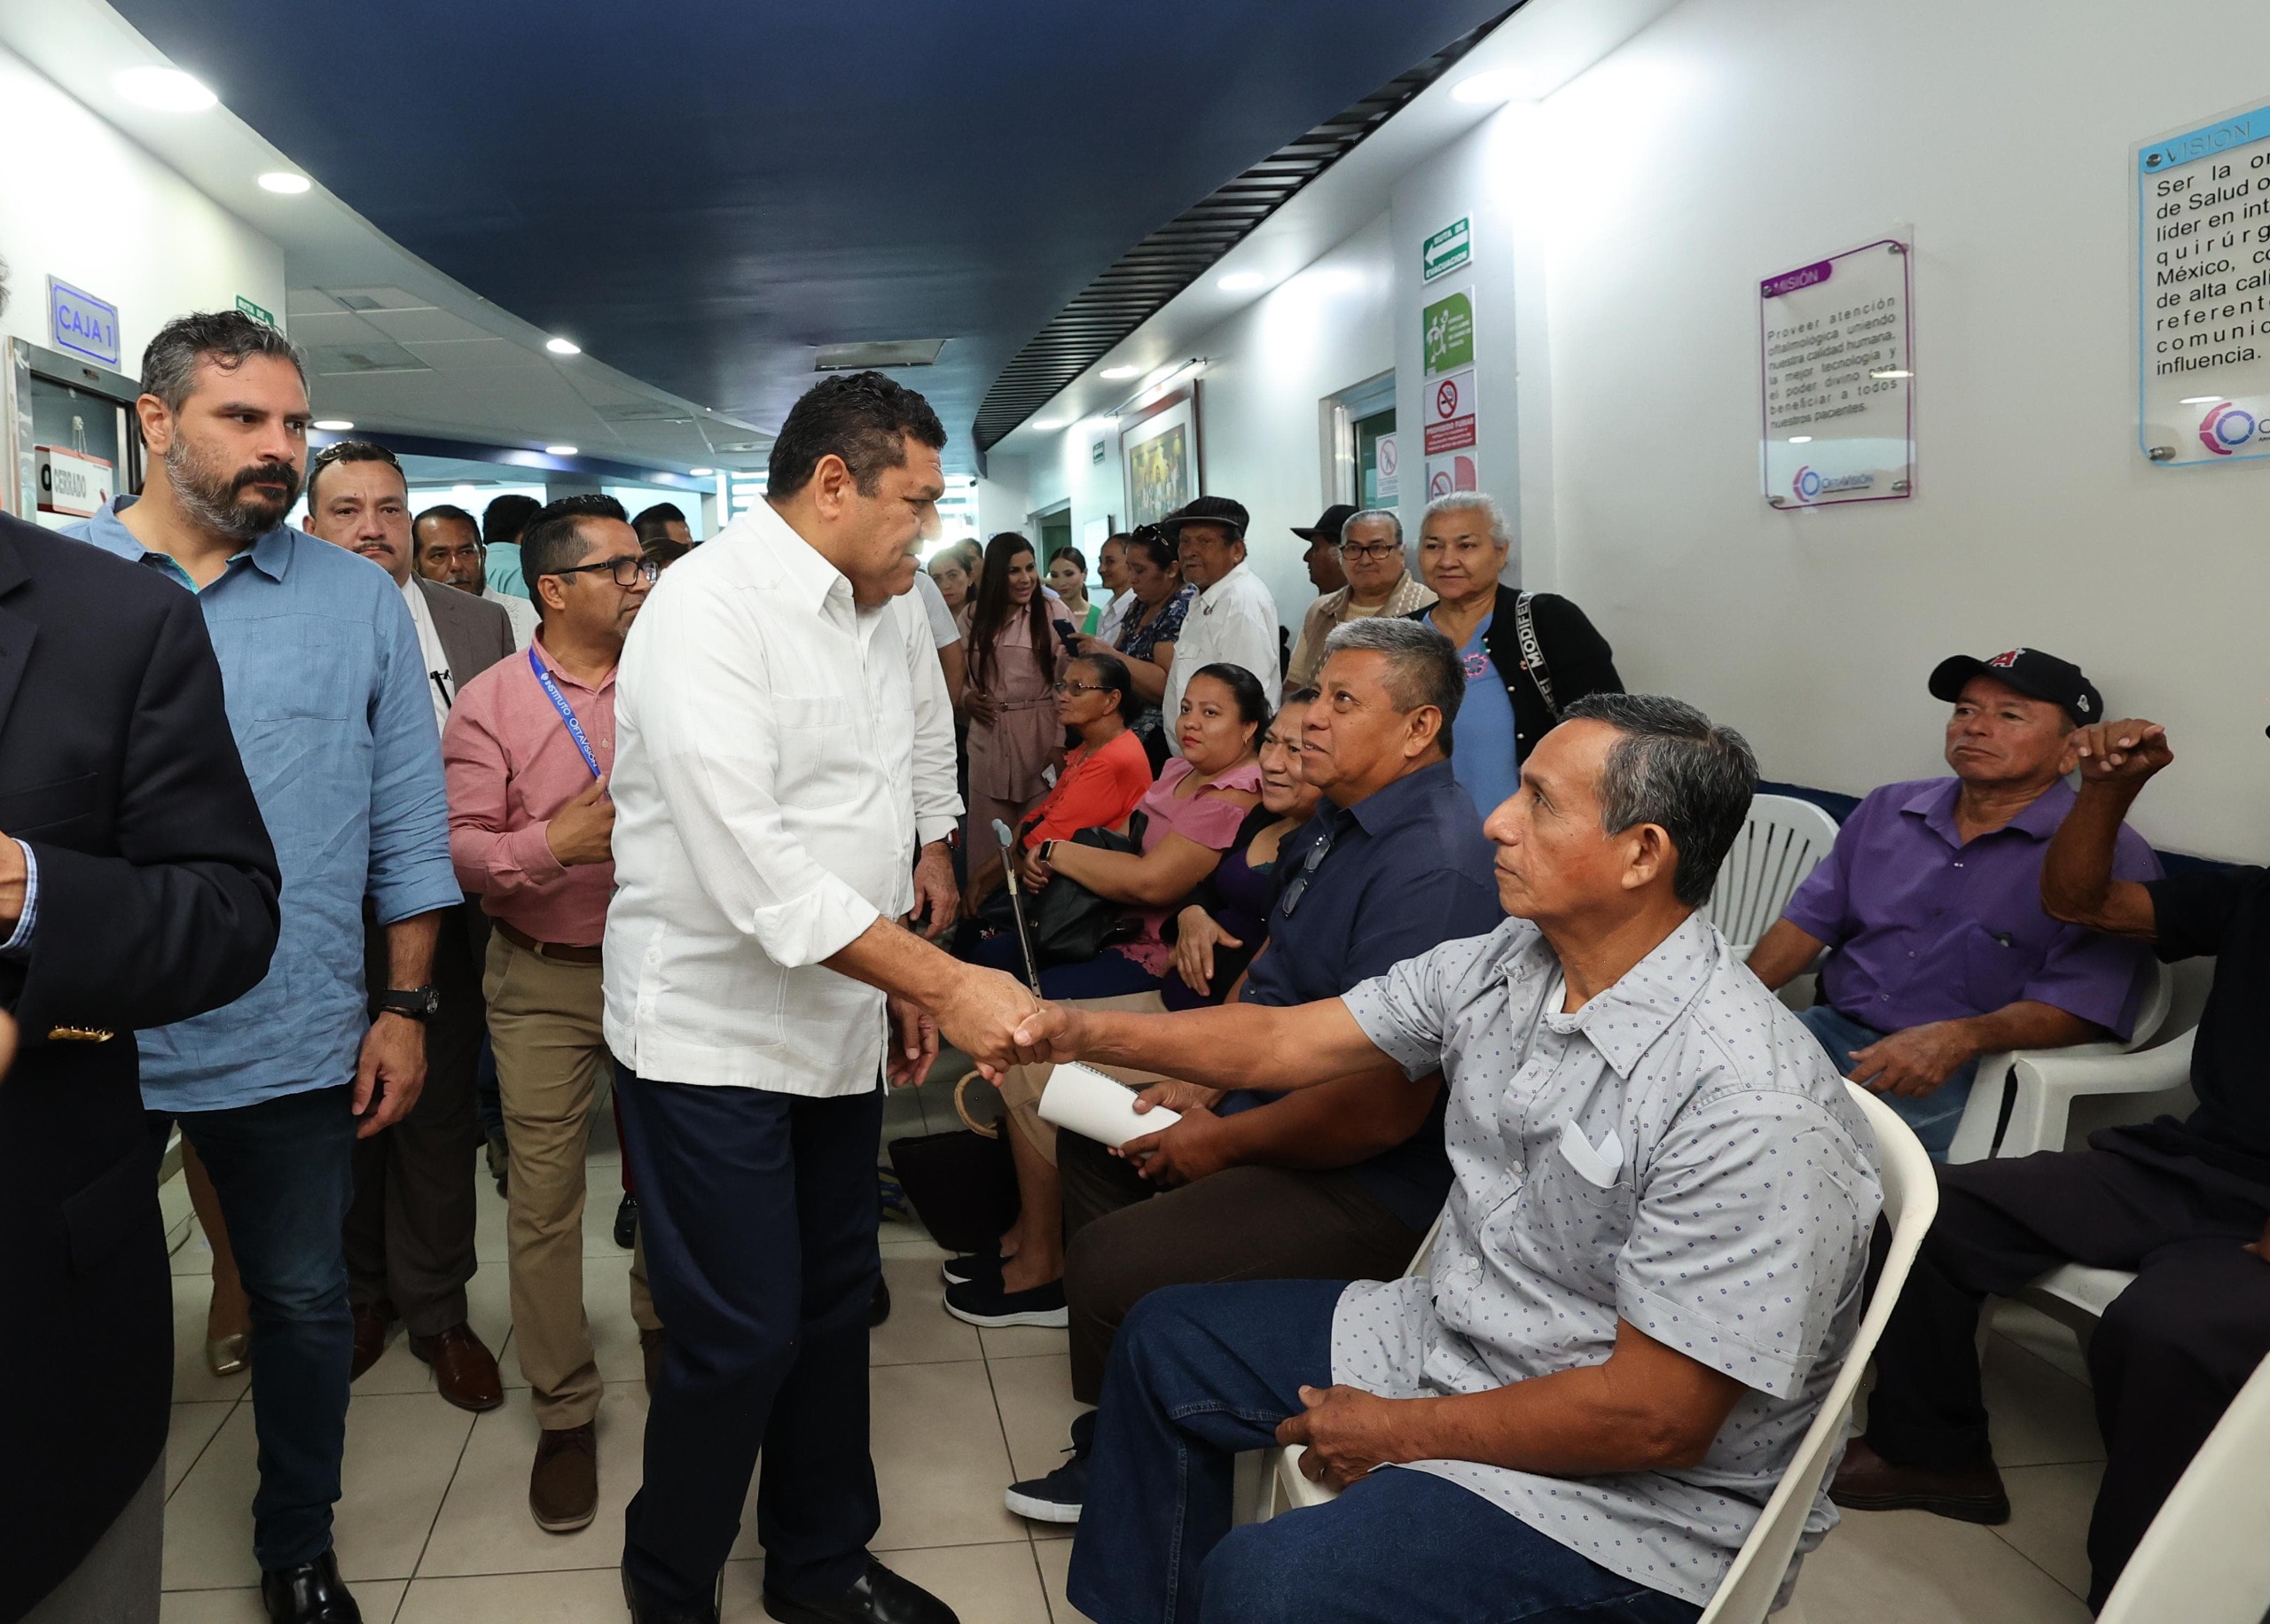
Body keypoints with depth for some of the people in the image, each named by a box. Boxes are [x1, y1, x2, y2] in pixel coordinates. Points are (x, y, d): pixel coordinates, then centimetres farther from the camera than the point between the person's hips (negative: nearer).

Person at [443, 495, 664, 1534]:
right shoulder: (491, 701, -5)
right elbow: (461, 847, -10)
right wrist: (553, 843, -26)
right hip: (545, 980, -2)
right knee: (544, 1192, 2)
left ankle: (663, 1324, 40)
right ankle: (563, 1411, 16)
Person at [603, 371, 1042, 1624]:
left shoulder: (889, 605, 6)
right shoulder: (710, 607, -19)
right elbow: (750, 865, -27)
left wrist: (908, 981, 13)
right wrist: (944, 980, -27)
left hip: (841, 1024, 8)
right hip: (716, 1034, -7)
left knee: (835, 1308, 17)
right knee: (741, 1341, -1)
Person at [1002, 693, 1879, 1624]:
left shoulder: (1756, 1116, -30)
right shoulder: (1502, 967, -5)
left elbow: (1654, 1420, -27)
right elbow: (1281, 1042, 2)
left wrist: (1403, 1430, -17)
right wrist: (1090, 1033, -8)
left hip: (1630, 1486, -8)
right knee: (1165, 1339, 16)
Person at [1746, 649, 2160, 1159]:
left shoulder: (2109, 854, -3)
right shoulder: (1888, 809, 16)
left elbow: (2078, 1006, -12)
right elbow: (1810, 919, 16)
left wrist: (1960, 1038, -28)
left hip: (1962, 1077, -6)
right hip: (1833, 1029, 6)